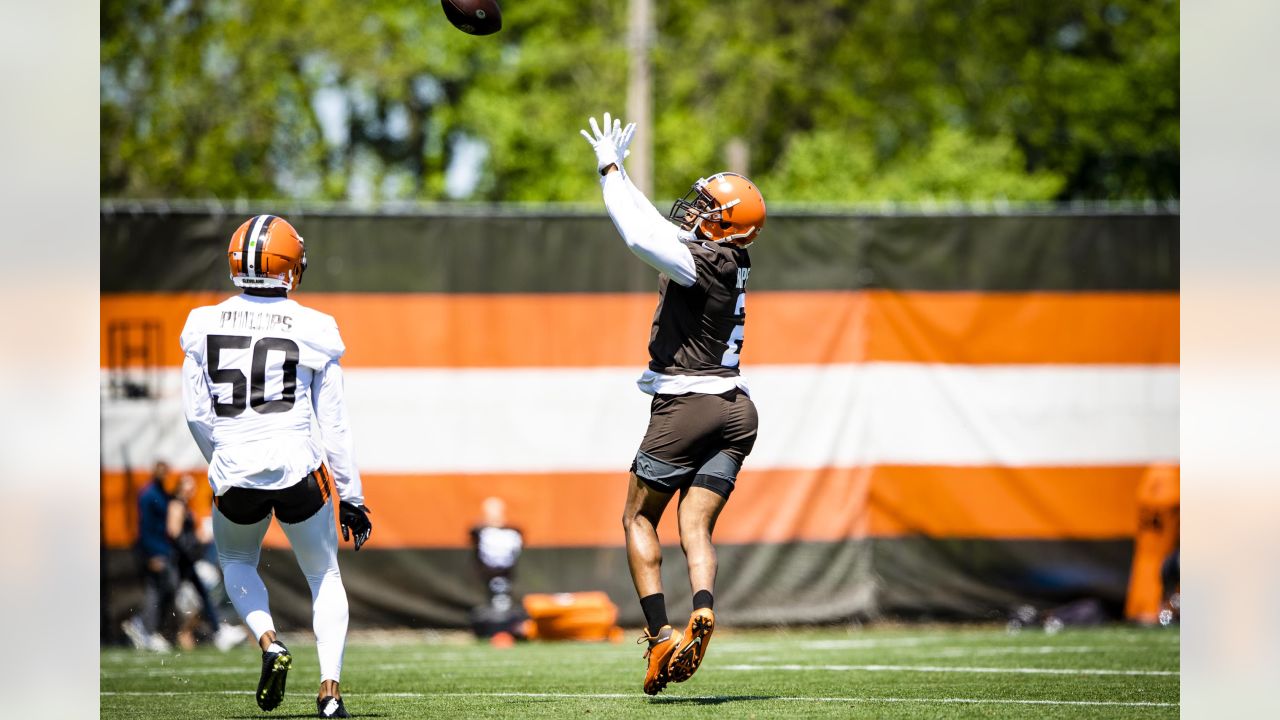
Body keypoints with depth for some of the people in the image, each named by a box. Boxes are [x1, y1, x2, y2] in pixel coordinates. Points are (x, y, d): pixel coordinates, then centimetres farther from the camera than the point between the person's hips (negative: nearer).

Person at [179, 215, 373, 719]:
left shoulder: (205, 324, 1)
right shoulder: (311, 330, -3)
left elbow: (196, 413, 2)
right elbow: (334, 426, 0)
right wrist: (352, 498, 9)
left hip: (234, 471, 1)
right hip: (297, 467, -1)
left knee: (237, 563, 29)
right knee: (325, 577, 18)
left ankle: (269, 642, 3)